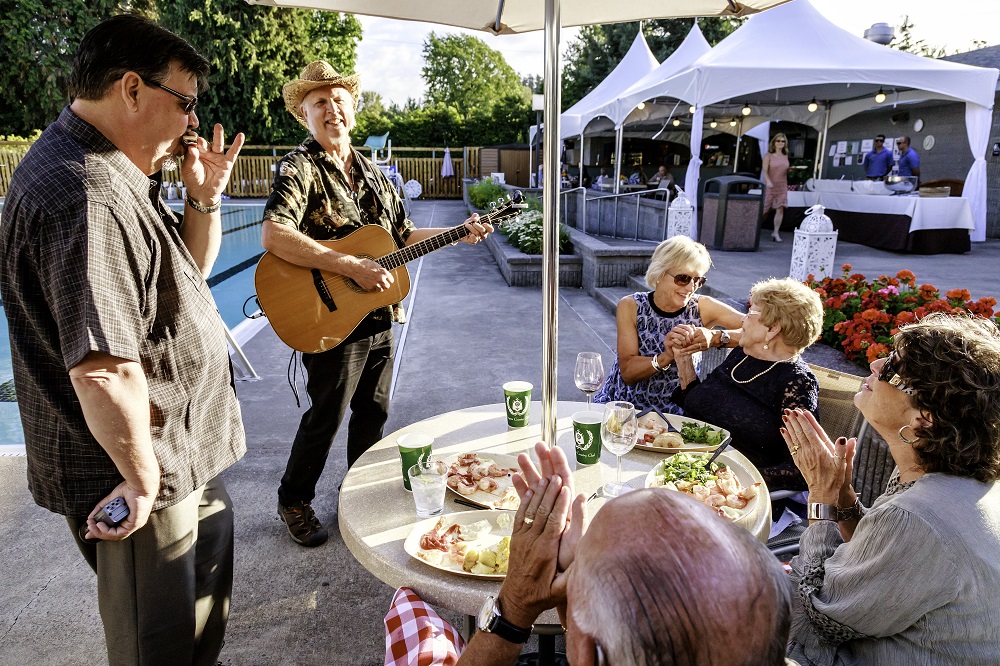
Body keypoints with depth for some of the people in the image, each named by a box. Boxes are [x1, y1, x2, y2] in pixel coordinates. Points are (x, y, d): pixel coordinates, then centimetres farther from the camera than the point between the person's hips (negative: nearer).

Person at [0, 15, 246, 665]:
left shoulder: (115, 175, 6)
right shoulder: (88, 198, -28)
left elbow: (187, 273, 15)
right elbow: (102, 369, -34)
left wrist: (205, 197, 0)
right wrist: (143, 477, -22)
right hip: (141, 475, -10)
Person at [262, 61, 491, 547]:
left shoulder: (370, 172, 13)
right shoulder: (300, 167, -12)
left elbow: (402, 236, 19)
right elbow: (273, 236, -29)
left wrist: (460, 234, 9)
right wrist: (352, 267, -31)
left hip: (378, 318, 7)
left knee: (373, 411, 18)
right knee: (326, 417, 6)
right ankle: (294, 502, 29)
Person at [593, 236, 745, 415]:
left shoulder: (702, 308, -7)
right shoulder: (630, 306, -8)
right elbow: (628, 373, -13)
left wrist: (716, 338, -30)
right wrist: (667, 357, -30)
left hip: (672, 412, 1)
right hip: (620, 404, 0)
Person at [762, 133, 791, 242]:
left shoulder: (785, 156, 11)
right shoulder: (769, 156, -3)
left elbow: (785, 171, 18)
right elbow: (764, 170, -14)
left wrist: (786, 186, 16)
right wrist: (768, 181, -30)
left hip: (782, 187, 4)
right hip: (770, 186, -4)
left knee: (780, 209, -6)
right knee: (765, 209, -1)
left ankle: (776, 233, -4)